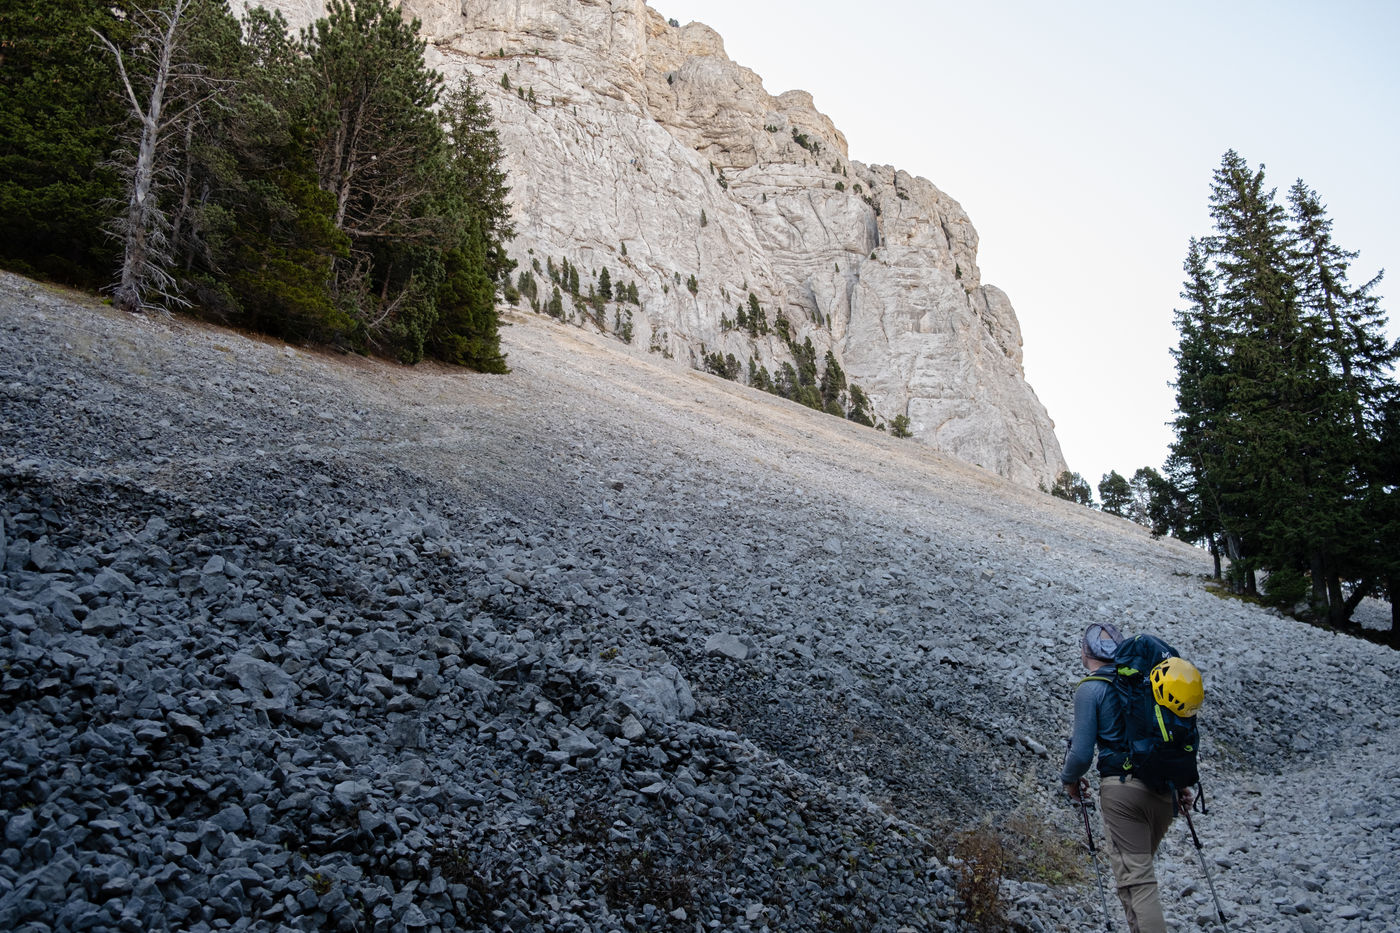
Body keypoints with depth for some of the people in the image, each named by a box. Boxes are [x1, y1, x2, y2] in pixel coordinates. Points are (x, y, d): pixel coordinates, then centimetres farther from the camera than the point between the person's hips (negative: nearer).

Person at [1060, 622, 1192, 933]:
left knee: (1135, 880, -5)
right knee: (1140, 866, 23)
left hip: (1122, 789, -7)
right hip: (1164, 790, 7)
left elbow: (1082, 753, -11)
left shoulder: (1089, 689, -7)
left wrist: (1070, 779, 9)